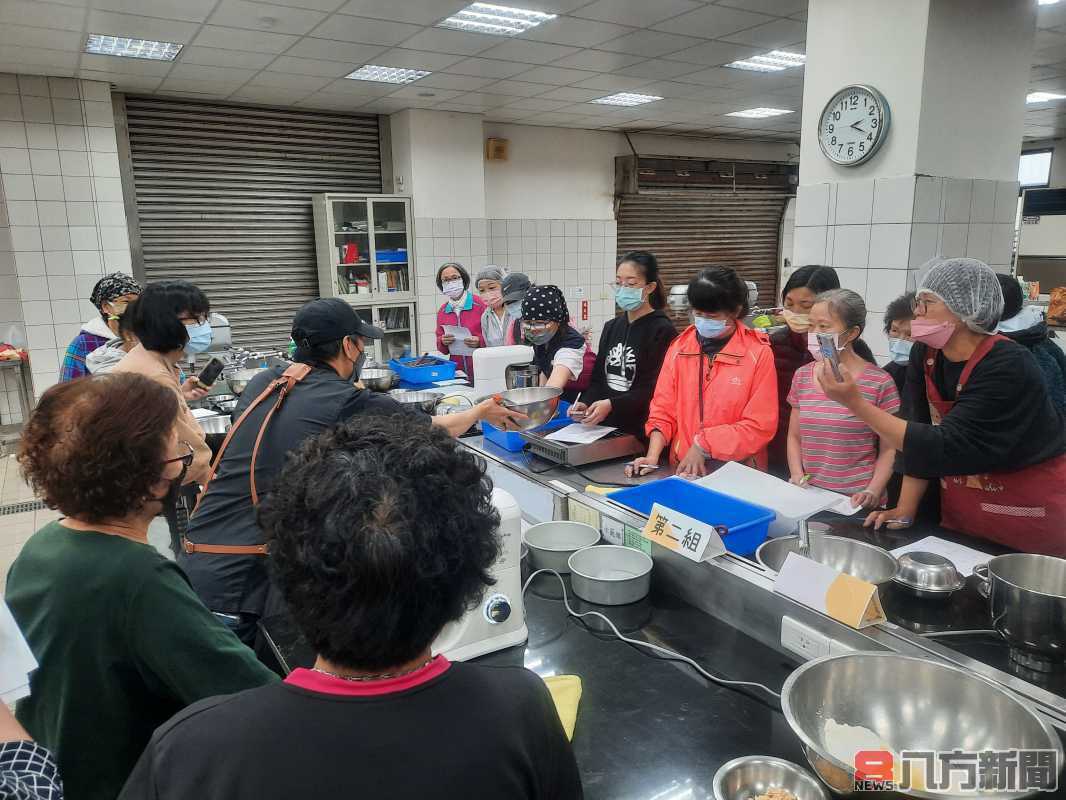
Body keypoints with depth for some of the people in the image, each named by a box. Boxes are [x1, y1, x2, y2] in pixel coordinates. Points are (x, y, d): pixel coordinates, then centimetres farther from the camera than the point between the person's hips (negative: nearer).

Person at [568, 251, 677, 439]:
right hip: (606, 427, 6)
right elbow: (598, 378, 11)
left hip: (643, 433, -6)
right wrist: (585, 403, -7)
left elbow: (656, 390, -16)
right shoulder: (611, 327, 11)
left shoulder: (662, 331, -10)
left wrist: (612, 404, -24)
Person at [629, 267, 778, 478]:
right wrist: (653, 456, -10)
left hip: (737, 473, -3)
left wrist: (703, 444, -11)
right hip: (683, 469, 3)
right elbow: (663, 409, 4)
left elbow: (760, 426, -6)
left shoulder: (758, 353, -5)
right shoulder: (679, 348, 4)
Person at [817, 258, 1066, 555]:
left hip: (1029, 515, -6)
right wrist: (905, 511, -8)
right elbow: (920, 434, -3)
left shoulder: (1008, 367, -25)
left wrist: (855, 403, -35)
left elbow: (945, 447, -31)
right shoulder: (924, 354, -6)